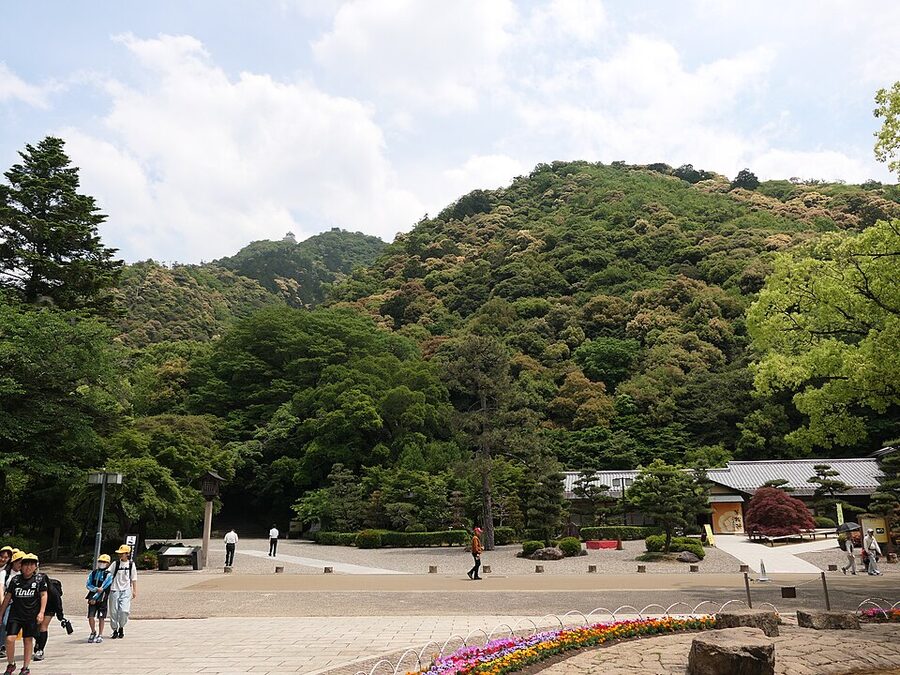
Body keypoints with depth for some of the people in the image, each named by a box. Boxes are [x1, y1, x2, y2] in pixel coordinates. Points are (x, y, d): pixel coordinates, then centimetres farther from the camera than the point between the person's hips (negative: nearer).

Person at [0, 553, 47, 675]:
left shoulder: (40, 579, 1)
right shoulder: (15, 579, 6)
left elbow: (44, 595, 1)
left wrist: (41, 612, -6)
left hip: (32, 615, -1)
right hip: (15, 614, 1)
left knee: (28, 640, 4)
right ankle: (11, 664, 14)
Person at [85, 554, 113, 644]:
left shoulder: (108, 574, -5)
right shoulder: (93, 573, 9)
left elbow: (103, 587, -11)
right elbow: (88, 585, 1)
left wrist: (95, 598, -14)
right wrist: (96, 589, -18)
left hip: (102, 599, -3)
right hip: (92, 598, 3)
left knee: (101, 618, 2)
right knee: (90, 616, 0)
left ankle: (100, 635, 14)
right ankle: (93, 632, 24)